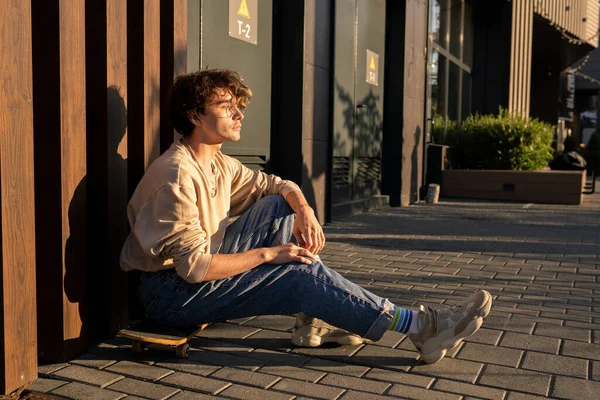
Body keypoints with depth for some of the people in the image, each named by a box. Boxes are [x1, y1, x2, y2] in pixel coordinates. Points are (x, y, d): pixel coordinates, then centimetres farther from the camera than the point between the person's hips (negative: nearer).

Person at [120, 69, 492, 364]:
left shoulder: (219, 164, 5)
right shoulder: (179, 175, -23)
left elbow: (278, 185, 14)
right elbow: (194, 265, -28)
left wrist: (304, 211, -9)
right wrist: (268, 253, -19)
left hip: (199, 270, 9)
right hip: (171, 291, -9)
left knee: (278, 206, 0)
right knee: (306, 274, -18)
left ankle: (313, 319, -3)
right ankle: (421, 327, -10)